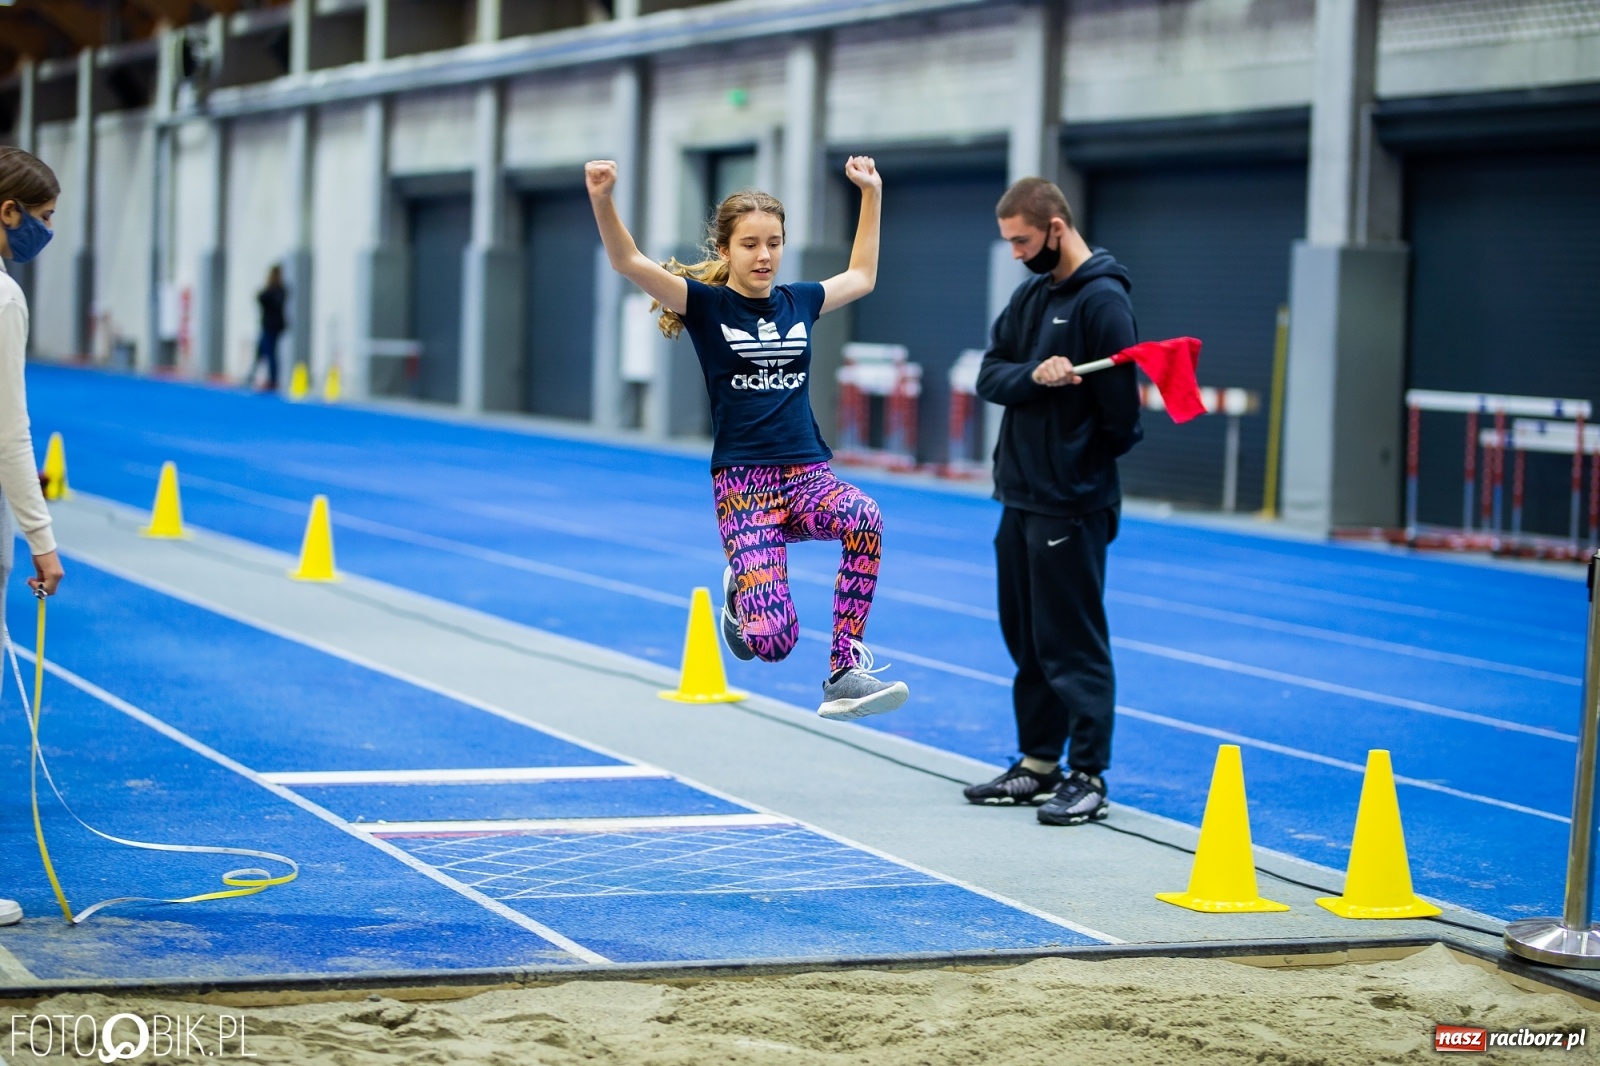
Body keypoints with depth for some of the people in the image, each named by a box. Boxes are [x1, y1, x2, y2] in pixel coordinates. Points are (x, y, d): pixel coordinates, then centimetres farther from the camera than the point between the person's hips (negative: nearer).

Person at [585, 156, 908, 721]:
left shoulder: (798, 302, 12)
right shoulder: (706, 304, 0)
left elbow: (862, 276, 31)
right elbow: (628, 261, -13)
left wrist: (871, 194, 29)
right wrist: (602, 200, -30)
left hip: (808, 473, 4)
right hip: (742, 483, -3)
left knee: (865, 521, -35)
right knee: (772, 641, -20)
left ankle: (847, 670, -25)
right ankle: (740, 591, 19)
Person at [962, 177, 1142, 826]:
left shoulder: (1103, 300, -14)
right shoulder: (1031, 295, 12)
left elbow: (1120, 409, -17)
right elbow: (990, 376, 4)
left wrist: (1082, 465, -5)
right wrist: (1032, 375, -15)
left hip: (1072, 504, -8)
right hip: (1020, 497, 8)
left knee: (1073, 645, -5)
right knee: (1026, 639, 15)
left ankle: (1088, 779, 0)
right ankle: (1038, 762, 25)